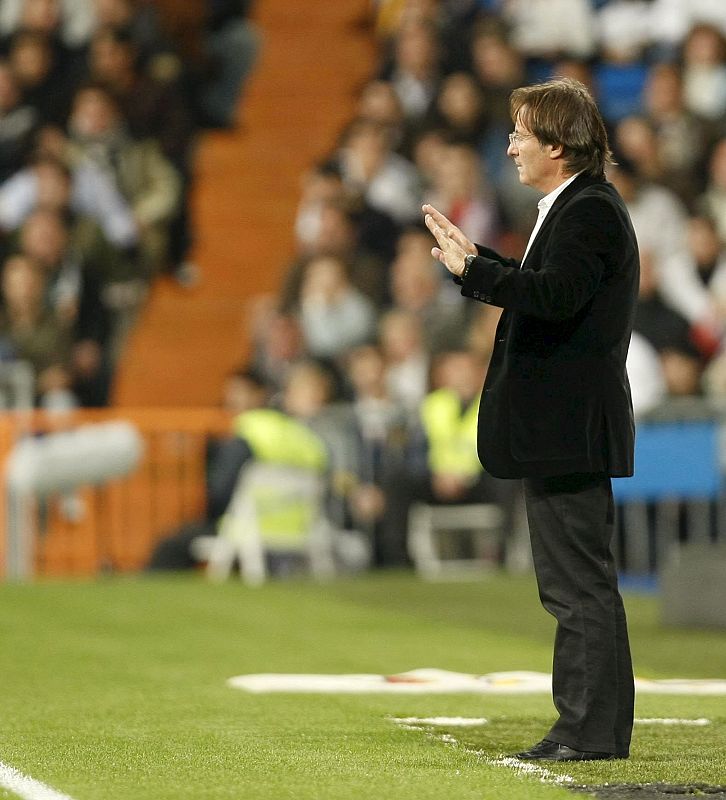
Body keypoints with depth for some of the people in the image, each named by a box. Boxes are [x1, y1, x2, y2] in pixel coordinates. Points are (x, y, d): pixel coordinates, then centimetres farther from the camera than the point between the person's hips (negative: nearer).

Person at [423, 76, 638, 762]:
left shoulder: (591, 212, -16)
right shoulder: (574, 208, 17)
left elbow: (554, 295, -29)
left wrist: (471, 271, -25)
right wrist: (477, 259, 27)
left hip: (571, 431, -11)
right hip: (558, 431, 11)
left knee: (581, 584, -6)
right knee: (572, 586, 14)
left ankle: (595, 730, -3)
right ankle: (583, 726, 19)